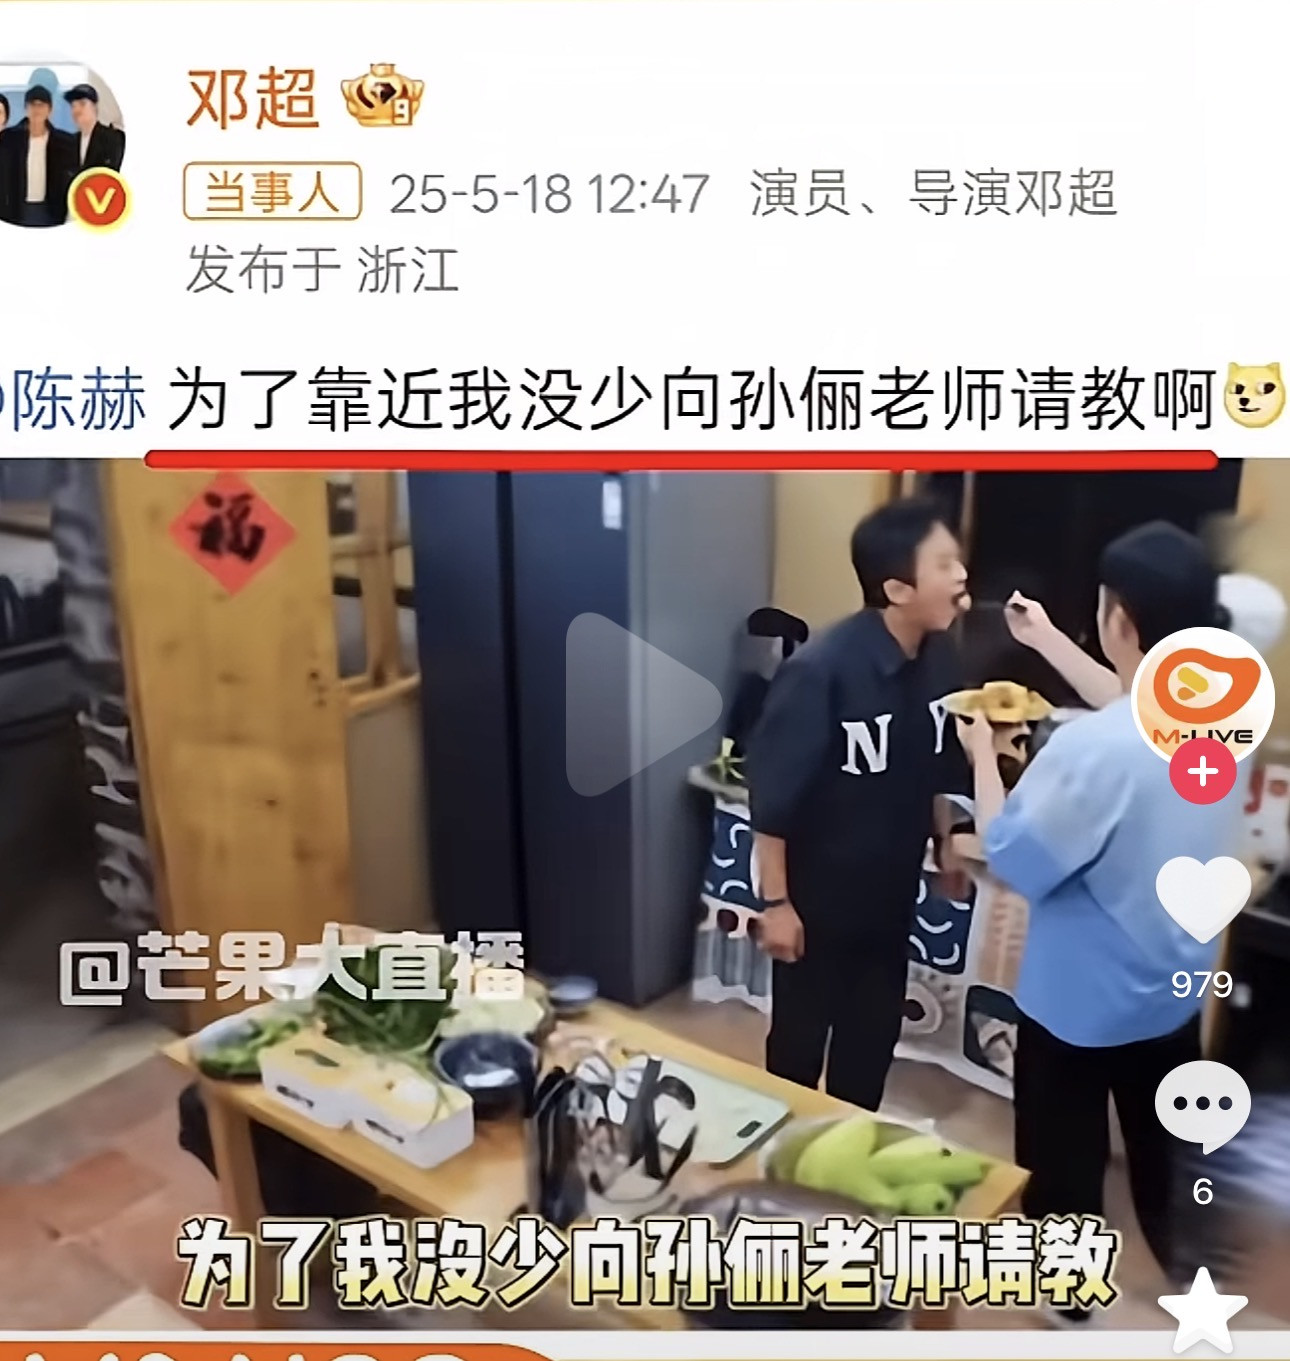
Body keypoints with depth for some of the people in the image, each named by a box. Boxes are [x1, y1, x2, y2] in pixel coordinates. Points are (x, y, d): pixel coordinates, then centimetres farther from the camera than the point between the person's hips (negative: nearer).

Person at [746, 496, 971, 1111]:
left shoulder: (939, 656, -7)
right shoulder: (820, 670, -27)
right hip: (816, 897, -6)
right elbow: (771, 792, -21)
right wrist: (775, 901, -17)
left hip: (891, 892, 6)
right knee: (799, 1039, 15)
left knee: (872, 1039, 22)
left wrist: (947, 837, 11)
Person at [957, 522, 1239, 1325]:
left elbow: (1010, 857, -21)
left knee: (1064, 1154, 18)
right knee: (1161, 1139, 29)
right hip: (1176, 988, 7)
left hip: (1080, 999, -7)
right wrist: (1046, 641, 18)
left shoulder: (1094, 748, -34)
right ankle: (1172, 1260, 53)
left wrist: (984, 756, -7)